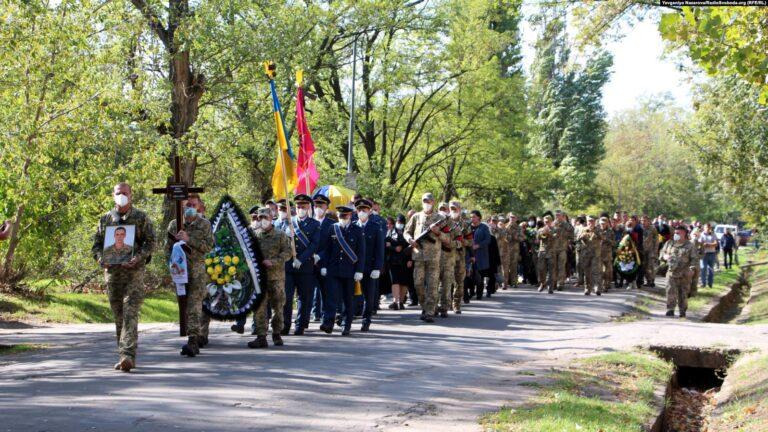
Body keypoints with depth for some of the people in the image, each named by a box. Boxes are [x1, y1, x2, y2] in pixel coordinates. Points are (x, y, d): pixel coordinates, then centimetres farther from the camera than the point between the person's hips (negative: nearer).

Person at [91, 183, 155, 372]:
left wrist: (138, 258, -18)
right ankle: (125, 357, 17)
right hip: (112, 272, 4)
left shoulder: (141, 218, 4)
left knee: (130, 314, -15)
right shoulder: (105, 219, 13)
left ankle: (128, 355, -24)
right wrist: (101, 259, -6)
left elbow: (150, 242, -2)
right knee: (118, 316, 8)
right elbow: (96, 244, 14)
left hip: (134, 272, -4)